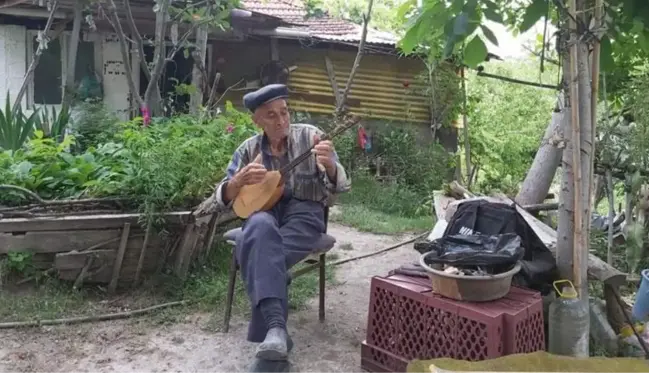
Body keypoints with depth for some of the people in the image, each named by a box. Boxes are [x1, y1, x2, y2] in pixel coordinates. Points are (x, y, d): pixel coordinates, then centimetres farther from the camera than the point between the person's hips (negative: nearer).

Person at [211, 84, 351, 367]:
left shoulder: (309, 136, 0)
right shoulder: (248, 149, 7)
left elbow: (339, 187, -7)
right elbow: (222, 199, 6)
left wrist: (329, 165, -30)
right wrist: (240, 180, -16)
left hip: (304, 211, -1)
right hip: (264, 210, 2)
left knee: (258, 252, -33)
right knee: (260, 227, -37)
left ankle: (268, 330, -20)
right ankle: (276, 327, -44)